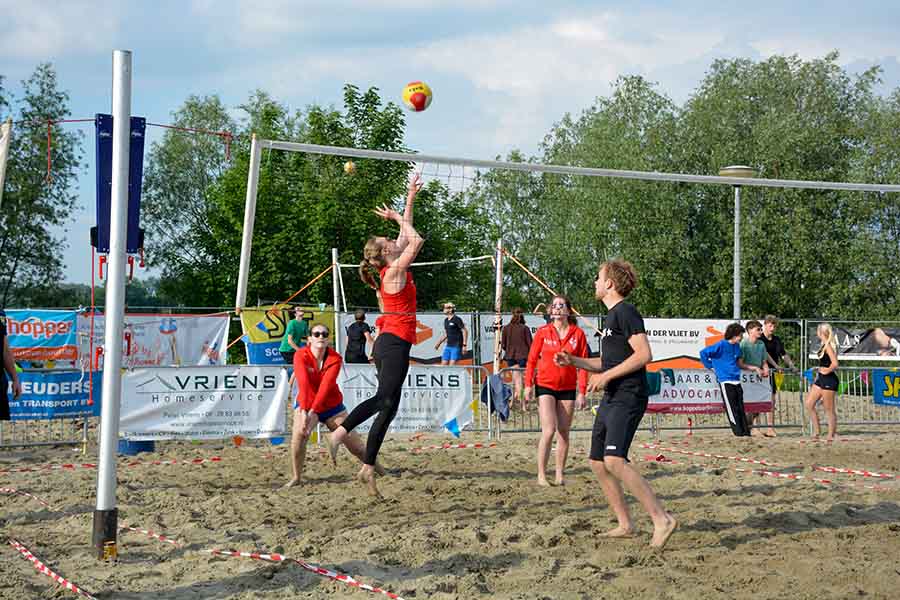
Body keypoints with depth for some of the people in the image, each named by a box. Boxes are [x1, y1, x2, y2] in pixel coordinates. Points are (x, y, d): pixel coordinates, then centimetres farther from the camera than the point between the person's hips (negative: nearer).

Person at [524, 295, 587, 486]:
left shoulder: (578, 334, 0)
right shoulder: (543, 332, -1)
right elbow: (531, 360, 3)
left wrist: (582, 392, -3)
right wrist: (528, 385, -4)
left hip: (568, 388, 2)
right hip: (545, 386, -2)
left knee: (564, 433, 6)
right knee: (549, 430, -13)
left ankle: (560, 475, 15)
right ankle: (541, 475, -6)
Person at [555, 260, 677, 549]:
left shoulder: (626, 312, -10)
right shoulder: (612, 316, 21)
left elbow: (644, 354, -20)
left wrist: (606, 376, -19)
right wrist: (573, 361, 18)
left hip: (628, 398, -11)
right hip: (611, 399, 11)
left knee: (614, 460, -23)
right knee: (598, 463, 10)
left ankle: (662, 519, -20)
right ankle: (625, 525, 17)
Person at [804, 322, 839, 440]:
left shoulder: (828, 346, -17)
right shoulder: (824, 345, 11)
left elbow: (835, 364, -26)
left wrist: (826, 371, -13)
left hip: (829, 380, -10)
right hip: (821, 380, 10)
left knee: (829, 409, -2)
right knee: (808, 404, 9)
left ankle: (831, 436, 6)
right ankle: (817, 430, 14)